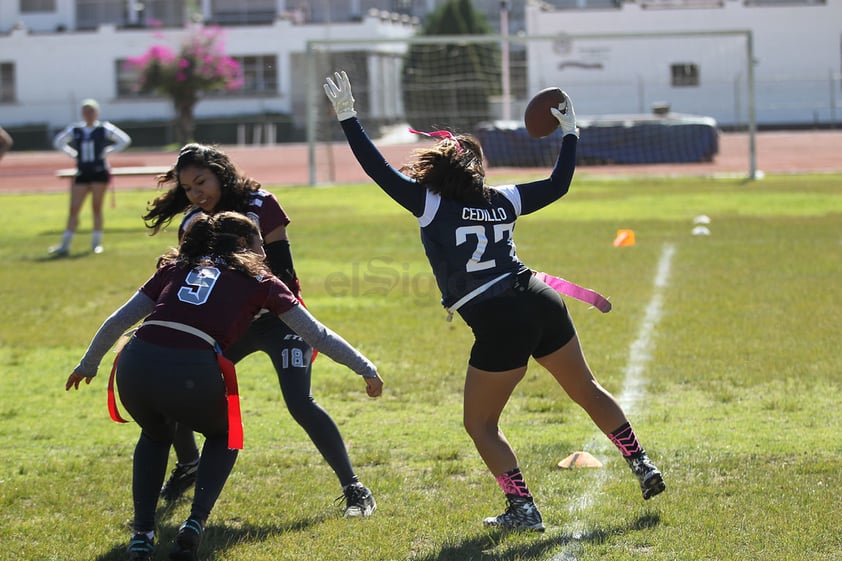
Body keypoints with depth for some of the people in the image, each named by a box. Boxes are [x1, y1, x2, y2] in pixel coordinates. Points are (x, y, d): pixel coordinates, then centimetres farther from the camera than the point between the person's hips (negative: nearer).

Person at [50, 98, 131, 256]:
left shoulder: (104, 129, -1)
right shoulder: (75, 130, 8)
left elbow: (124, 140, 1)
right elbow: (58, 142, 21)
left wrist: (107, 151, -6)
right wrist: (73, 153, 7)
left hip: (99, 172, -3)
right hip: (82, 174, 3)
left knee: (96, 208, 1)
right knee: (73, 209, -1)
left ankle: (96, 243, 11)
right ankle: (65, 246, -1)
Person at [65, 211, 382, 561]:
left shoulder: (176, 267, 28)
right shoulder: (258, 281, 20)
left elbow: (117, 321, 30)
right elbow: (317, 335, 21)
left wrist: (88, 364, 43)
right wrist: (366, 370, 31)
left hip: (134, 366, 3)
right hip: (192, 374, -3)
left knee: (156, 434, 37)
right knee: (224, 435, 31)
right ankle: (195, 523, 11)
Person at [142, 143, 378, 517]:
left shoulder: (259, 205, -13)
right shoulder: (193, 223, 0)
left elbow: (281, 270, -16)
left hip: (276, 315, -5)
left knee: (299, 403, -22)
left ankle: (353, 488, -14)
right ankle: (188, 467, 25)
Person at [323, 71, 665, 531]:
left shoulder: (428, 202, -1)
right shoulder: (502, 201, 11)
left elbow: (377, 168, -1)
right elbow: (558, 184, 22)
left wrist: (347, 116, 3)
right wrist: (570, 132, 31)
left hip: (499, 325, -6)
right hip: (543, 305, 6)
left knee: (480, 424, 10)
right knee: (586, 390, 24)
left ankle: (523, 509, 5)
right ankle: (643, 469, 29)